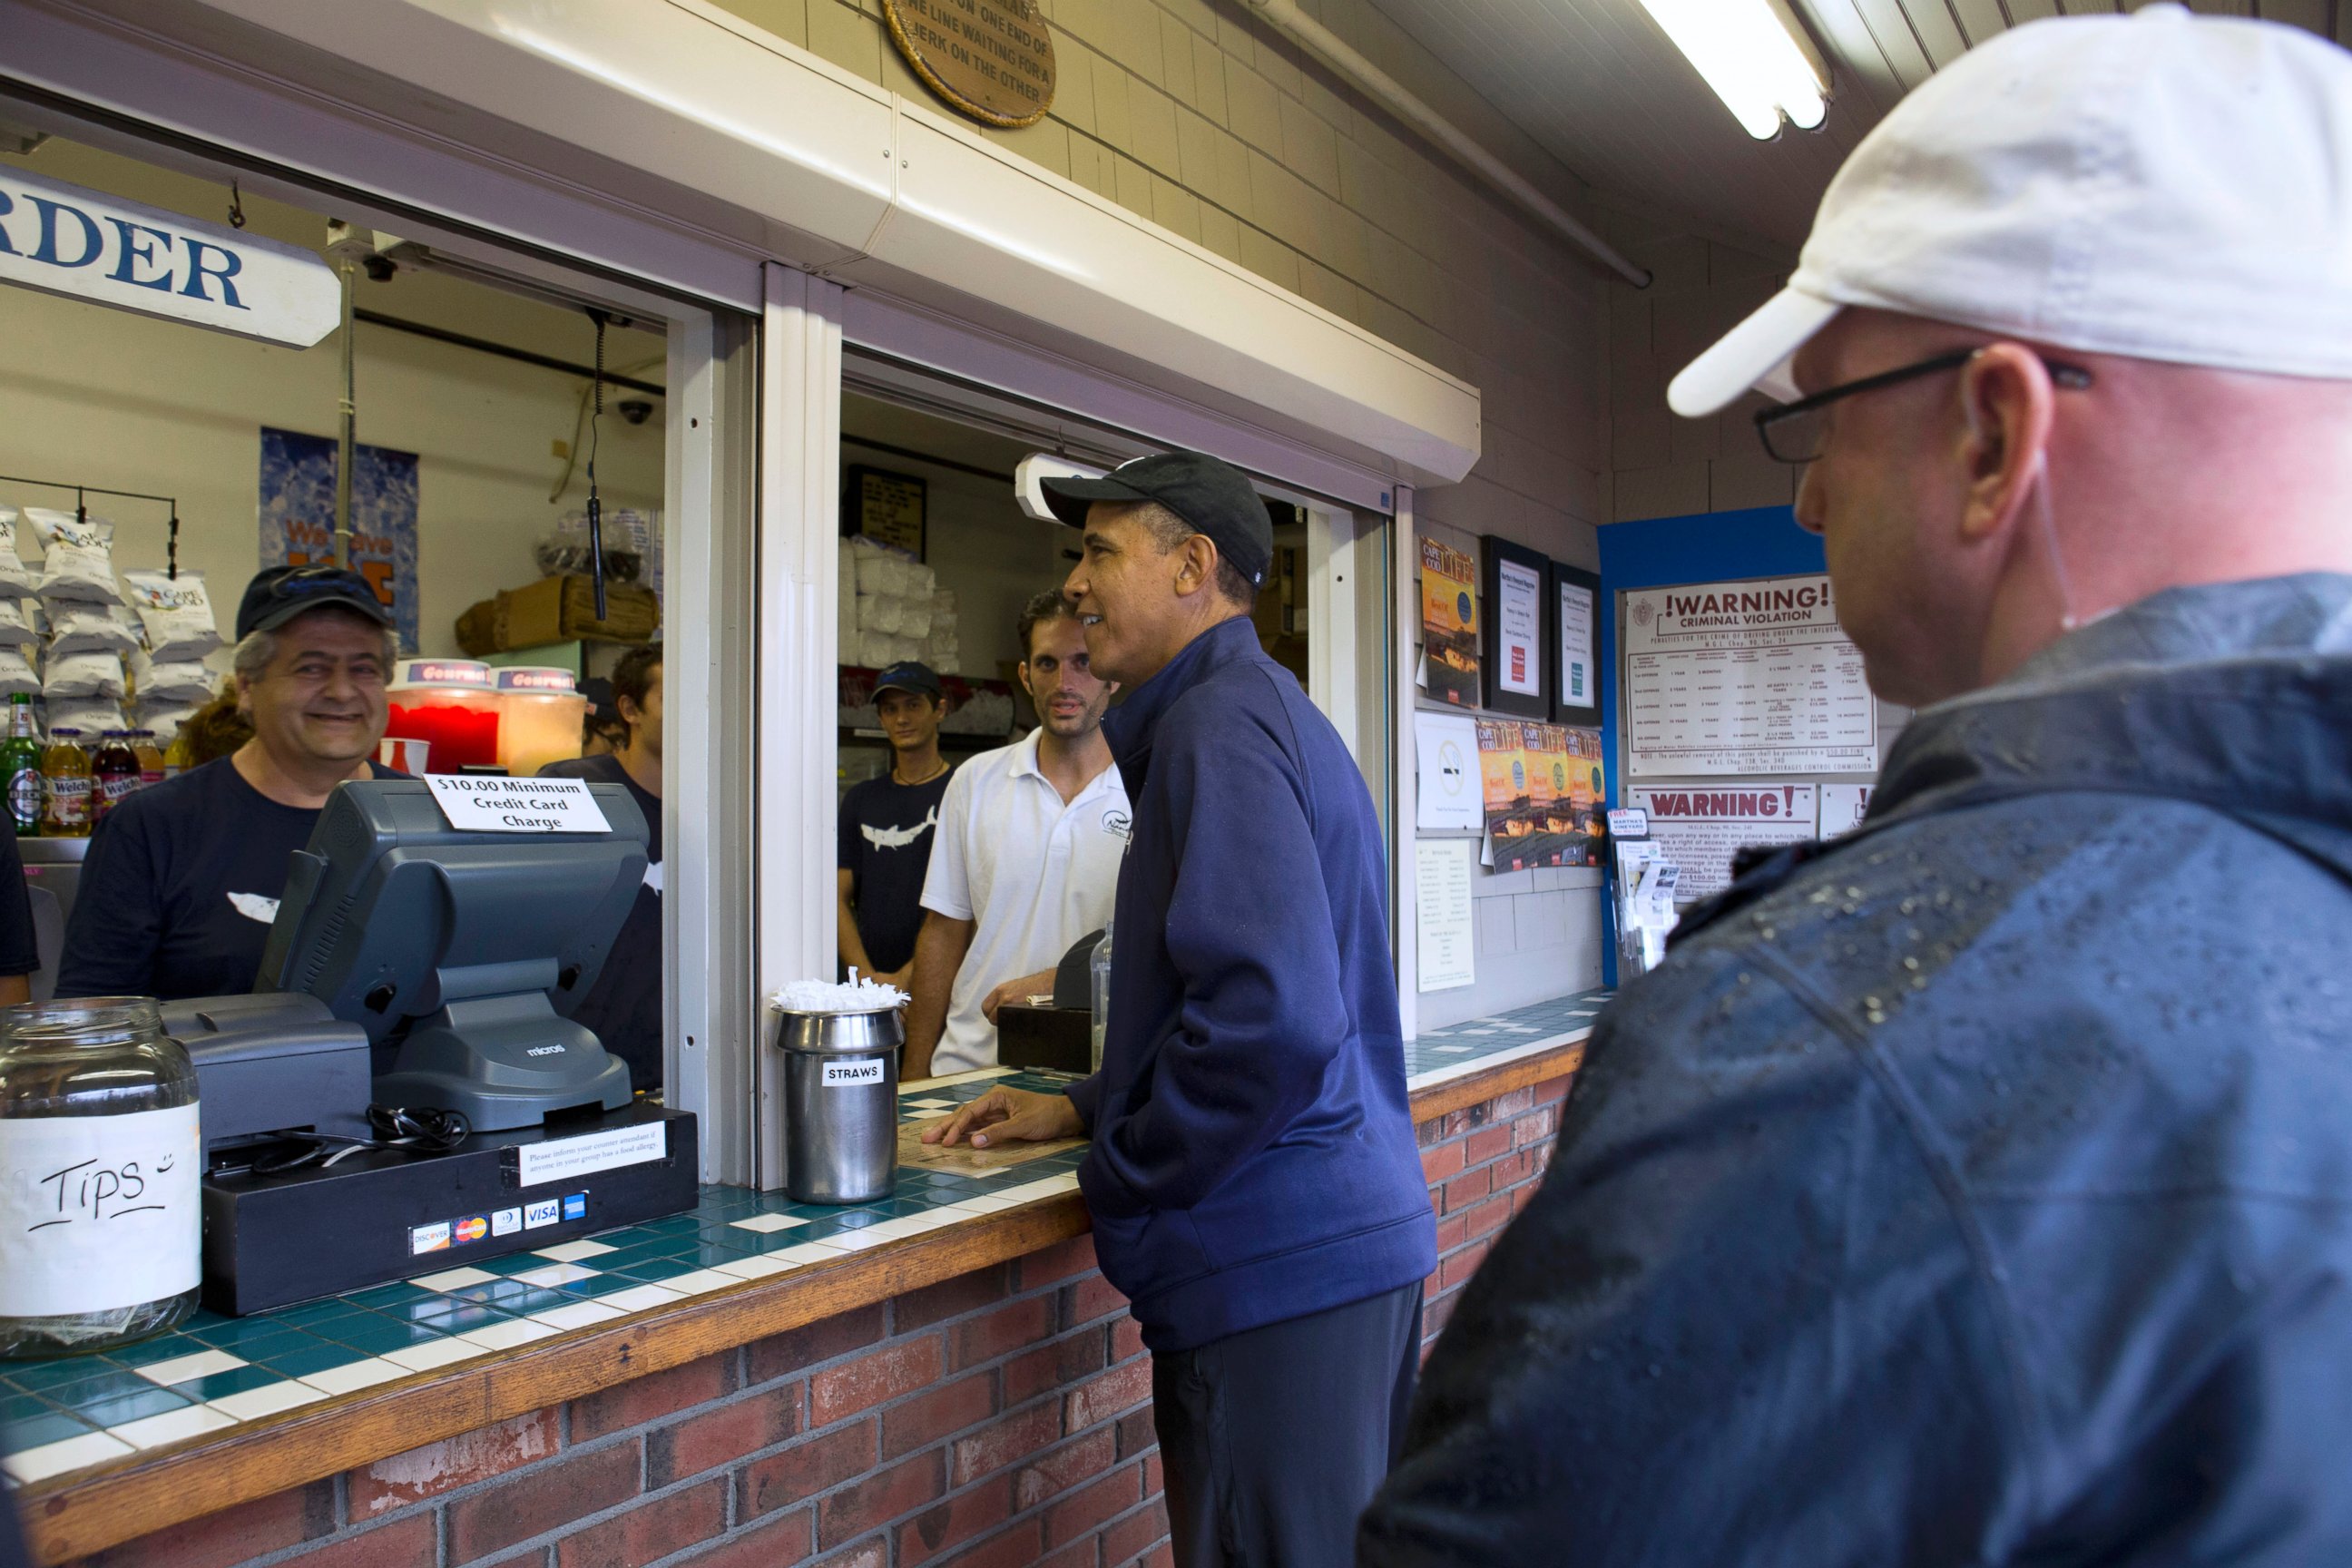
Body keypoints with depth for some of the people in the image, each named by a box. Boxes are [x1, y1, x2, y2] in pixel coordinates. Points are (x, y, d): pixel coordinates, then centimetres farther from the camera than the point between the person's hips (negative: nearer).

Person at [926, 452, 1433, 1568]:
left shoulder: (1220, 723, -15)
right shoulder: (1270, 710, 18)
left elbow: (1269, 1022, -26)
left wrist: (1116, 1185, -12)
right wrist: (1084, 1108, 17)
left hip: (1276, 1266, -11)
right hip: (1359, 1237, 11)